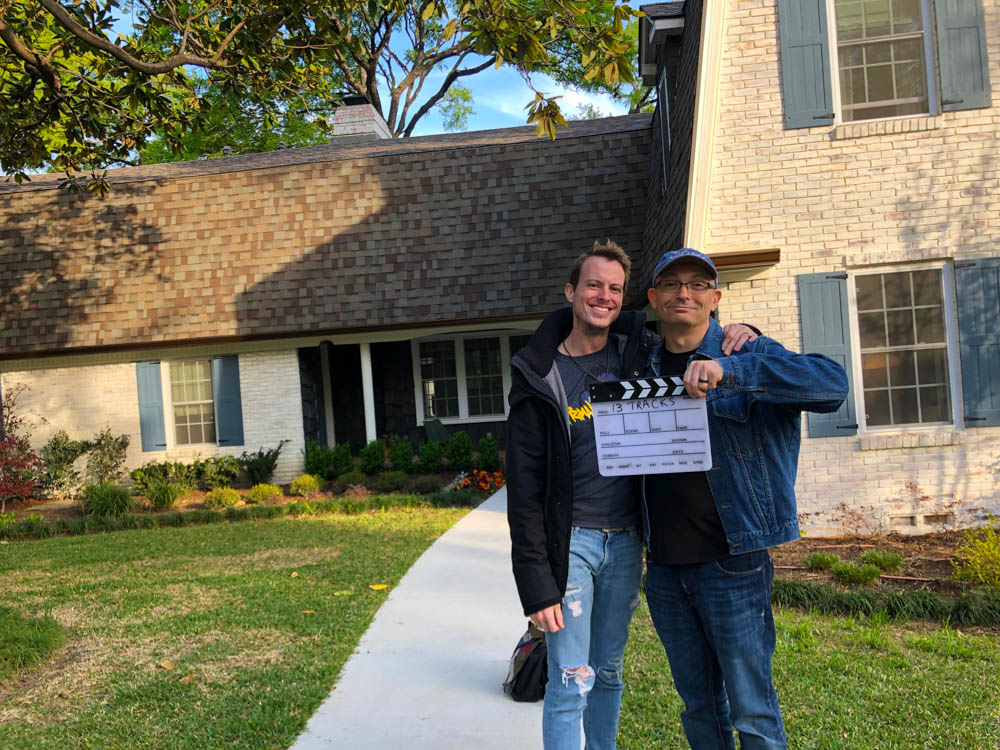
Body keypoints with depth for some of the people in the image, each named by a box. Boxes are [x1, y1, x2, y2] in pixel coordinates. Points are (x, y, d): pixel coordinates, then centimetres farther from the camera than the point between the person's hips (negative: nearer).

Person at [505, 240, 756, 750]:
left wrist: (732, 334, -4)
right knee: (571, 682, -5)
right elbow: (524, 487, -8)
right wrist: (537, 584, -13)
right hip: (571, 540, -4)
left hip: (625, 540, 4)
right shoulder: (541, 377, -7)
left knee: (609, 671, 17)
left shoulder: (639, 352, 3)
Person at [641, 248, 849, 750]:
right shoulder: (644, 368, 9)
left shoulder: (749, 356, -4)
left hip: (730, 562, -4)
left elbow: (833, 383, -22)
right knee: (699, 705, 17)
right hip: (664, 567, 4)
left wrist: (729, 369, -33)